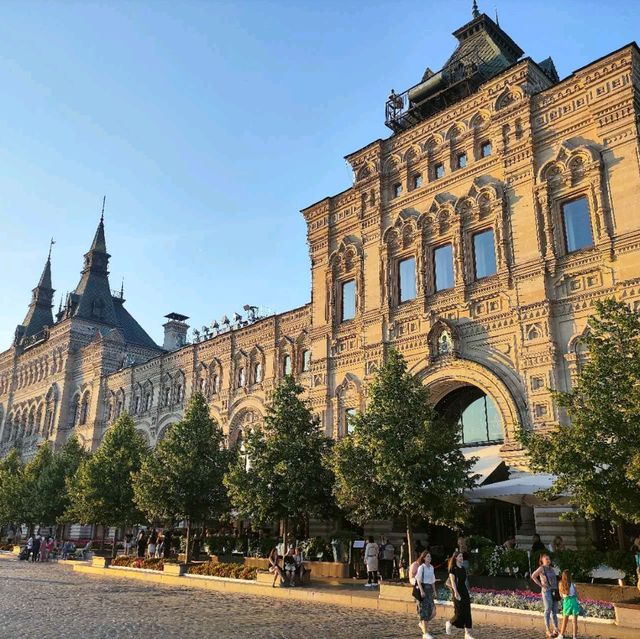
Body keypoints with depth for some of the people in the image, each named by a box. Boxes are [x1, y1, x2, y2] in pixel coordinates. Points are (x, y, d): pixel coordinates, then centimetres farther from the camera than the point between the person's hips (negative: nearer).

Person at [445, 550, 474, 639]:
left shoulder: (463, 568, 13)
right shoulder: (453, 569, -7)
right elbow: (452, 581, -15)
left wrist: (467, 591, 17)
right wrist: (456, 592, -25)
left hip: (465, 591, 7)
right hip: (458, 592, -7)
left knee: (467, 612, 1)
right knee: (460, 613, -7)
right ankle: (449, 623, 20)